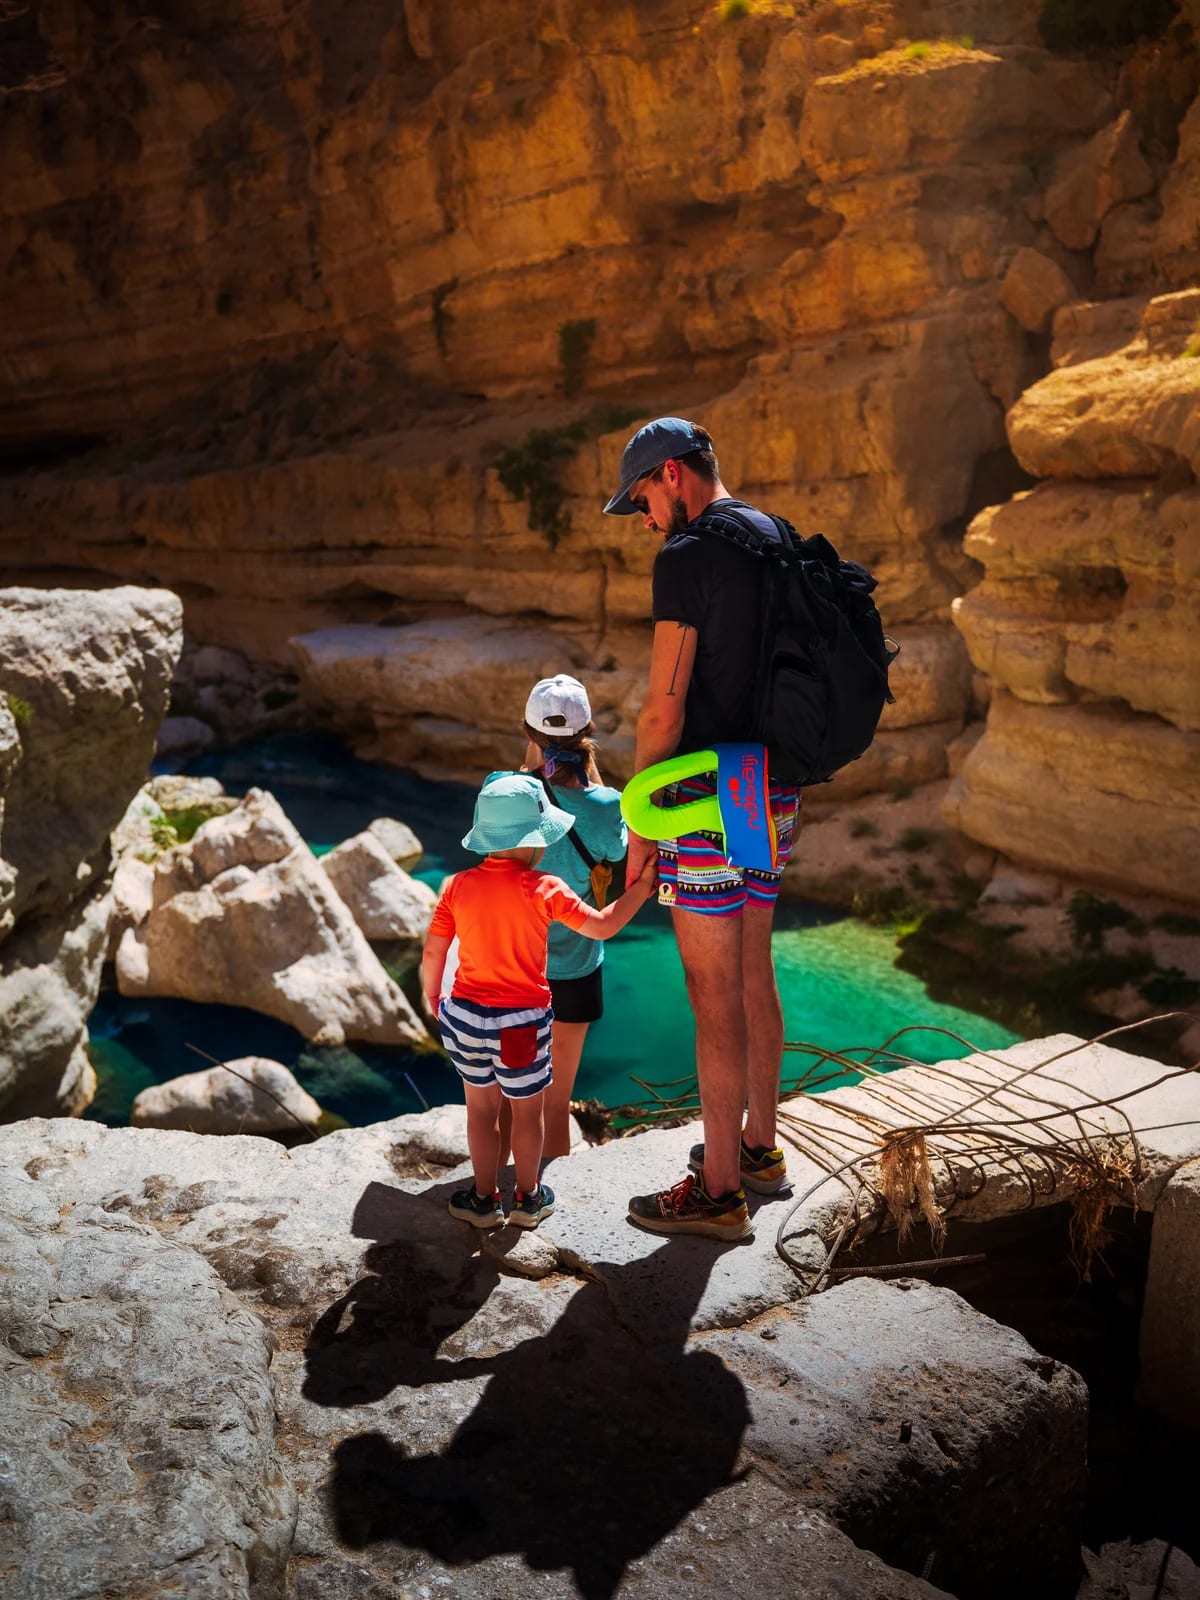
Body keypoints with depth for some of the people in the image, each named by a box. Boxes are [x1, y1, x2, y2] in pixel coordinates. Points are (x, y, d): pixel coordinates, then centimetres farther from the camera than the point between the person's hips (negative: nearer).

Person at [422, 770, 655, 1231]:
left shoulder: (457, 885, -5)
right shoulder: (544, 889, -15)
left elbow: (432, 952, -1)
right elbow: (603, 926, -7)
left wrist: (432, 996, 17)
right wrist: (642, 885, 5)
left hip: (465, 1015, 3)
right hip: (520, 1023, -3)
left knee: (481, 1109, 18)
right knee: (527, 1111, 16)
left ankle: (485, 1199, 29)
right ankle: (528, 1199, 31)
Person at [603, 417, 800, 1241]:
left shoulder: (686, 557, -15)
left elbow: (665, 706, -17)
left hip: (710, 799, -9)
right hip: (774, 791, 9)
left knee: (714, 995, -1)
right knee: (753, 974, 19)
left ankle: (719, 1190, 10)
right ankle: (758, 1147, 33)